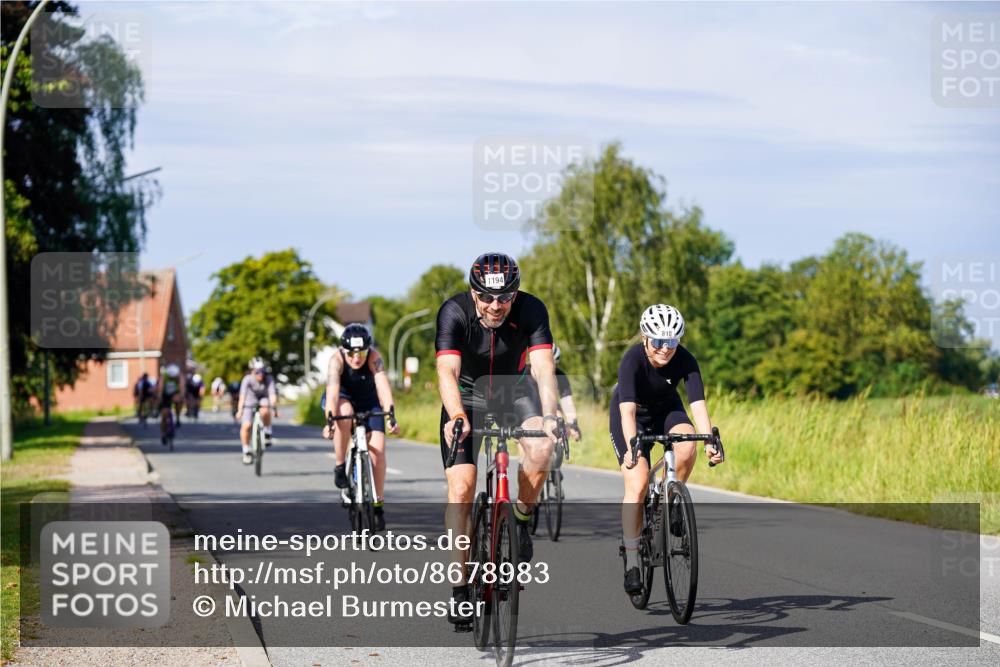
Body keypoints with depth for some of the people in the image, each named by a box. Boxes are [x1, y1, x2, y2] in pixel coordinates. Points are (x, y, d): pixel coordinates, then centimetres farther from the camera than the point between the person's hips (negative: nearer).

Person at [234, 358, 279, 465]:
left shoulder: (268, 379, -25)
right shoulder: (247, 379, -27)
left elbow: (273, 394, -33)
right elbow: (242, 395, -35)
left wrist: (275, 409, -42)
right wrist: (240, 410, -45)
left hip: (264, 399, 0)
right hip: (250, 401, 0)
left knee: (265, 412, -36)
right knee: (245, 426, -15)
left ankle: (267, 432, -9)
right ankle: (246, 451, 2)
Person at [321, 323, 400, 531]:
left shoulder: (374, 358, -29)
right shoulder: (337, 360, -30)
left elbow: (383, 385, -41)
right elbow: (332, 391, -41)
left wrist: (390, 416, -55)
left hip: (367, 401, 1)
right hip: (342, 398, -1)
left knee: (377, 450, -13)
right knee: (344, 412, -38)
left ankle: (378, 505, 0)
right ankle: (340, 466, -20)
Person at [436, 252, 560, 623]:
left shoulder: (531, 310, -25)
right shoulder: (454, 312, -27)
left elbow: (544, 369, -34)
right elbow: (447, 372, -37)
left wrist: (549, 417, -51)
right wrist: (457, 417, -55)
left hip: (514, 390, 1)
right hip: (467, 396, -1)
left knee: (540, 449, -30)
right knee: (460, 490, -13)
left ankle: (520, 521, -3)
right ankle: (460, 588, -6)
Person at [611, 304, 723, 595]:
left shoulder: (685, 360, -26)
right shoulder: (632, 360, -32)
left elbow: (699, 404, -35)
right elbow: (628, 411, -41)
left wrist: (709, 442, -50)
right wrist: (632, 447, -56)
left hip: (667, 410, 2)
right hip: (632, 414, -2)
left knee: (687, 446, -31)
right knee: (637, 484, -17)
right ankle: (631, 563, -12)